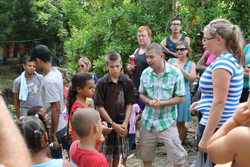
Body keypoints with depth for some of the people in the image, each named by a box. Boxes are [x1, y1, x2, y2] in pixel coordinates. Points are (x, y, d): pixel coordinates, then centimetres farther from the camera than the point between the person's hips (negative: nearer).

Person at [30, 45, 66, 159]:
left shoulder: (49, 81, -25)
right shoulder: (56, 73, 5)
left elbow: (56, 109, -26)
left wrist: (53, 136, -21)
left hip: (55, 128, -9)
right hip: (60, 125, 9)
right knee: (57, 160, 20)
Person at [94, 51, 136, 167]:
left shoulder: (128, 83, 0)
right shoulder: (101, 83, -5)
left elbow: (129, 105, 1)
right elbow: (100, 106, -7)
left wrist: (125, 124, -10)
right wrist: (113, 124, -11)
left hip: (122, 126, 2)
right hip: (107, 125, -2)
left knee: (121, 157, 10)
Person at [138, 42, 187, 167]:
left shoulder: (175, 73, -10)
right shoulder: (145, 73, 1)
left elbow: (181, 98, -8)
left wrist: (161, 103, -19)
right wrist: (150, 102, -12)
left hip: (167, 121, -4)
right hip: (148, 119, 4)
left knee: (178, 157, -3)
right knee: (145, 156, 15)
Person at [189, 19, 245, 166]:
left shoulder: (222, 63, -19)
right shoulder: (233, 59, 12)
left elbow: (219, 102, -24)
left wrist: (205, 138, -22)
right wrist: (202, 102, 14)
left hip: (217, 128, -10)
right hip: (228, 126, 10)